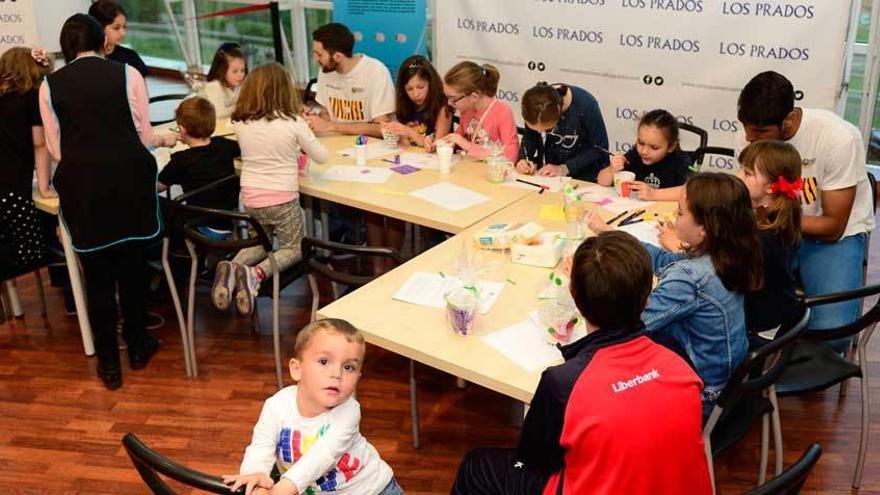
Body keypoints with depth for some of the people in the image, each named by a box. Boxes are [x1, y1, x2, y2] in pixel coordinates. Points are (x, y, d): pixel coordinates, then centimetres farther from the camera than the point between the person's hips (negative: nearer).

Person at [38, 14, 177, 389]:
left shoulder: (50, 85, 3)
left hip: (80, 186, 0)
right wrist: (165, 140, 23)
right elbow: (144, 136, 1)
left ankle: (109, 363, 19)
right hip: (128, 179, 0)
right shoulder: (127, 75, 0)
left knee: (97, 274, 10)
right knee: (133, 265, 16)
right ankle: (138, 346, 31)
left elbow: (56, 149, 5)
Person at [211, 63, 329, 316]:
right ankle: (256, 274, -13)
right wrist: (306, 137, 16)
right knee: (292, 248, 17)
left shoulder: (240, 123, -4)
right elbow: (321, 156, -2)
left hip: (250, 198, 4)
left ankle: (232, 268, -4)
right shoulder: (293, 123, -14)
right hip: (283, 200, -4)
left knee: (258, 243, 28)